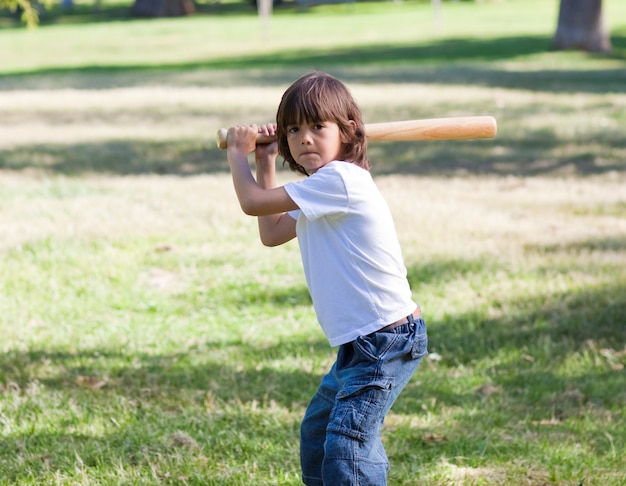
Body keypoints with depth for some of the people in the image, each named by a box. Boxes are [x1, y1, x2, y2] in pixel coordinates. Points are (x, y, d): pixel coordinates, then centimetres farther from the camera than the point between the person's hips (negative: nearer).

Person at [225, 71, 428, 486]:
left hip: (387, 340, -11)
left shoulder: (340, 179, -19)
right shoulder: (319, 193, 12)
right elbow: (272, 233, 25)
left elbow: (253, 202, -16)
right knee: (317, 430, 26)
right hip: (358, 343, 11)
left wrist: (237, 155, 3)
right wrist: (265, 163, 21)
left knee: (345, 444, -22)